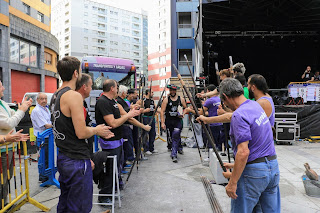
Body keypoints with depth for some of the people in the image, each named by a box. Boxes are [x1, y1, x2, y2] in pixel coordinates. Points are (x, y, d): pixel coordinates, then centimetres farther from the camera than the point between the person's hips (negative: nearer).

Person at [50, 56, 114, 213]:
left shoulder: (55, 96, 11)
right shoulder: (74, 96, -19)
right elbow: (81, 133, -23)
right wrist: (96, 130, -3)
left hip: (62, 158, 10)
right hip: (76, 161, -9)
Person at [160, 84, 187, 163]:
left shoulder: (181, 99, 3)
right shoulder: (166, 100, 0)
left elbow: (186, 108, 14)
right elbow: (162, 111, -2)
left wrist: (183, 114, -6)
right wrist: (162, 122, -9)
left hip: (178, 120, -1)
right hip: (169, 121, 2)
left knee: (176, 136, -14)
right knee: (172, 137, 11)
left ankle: (174, 154, -8)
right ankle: (179, 148, 35)